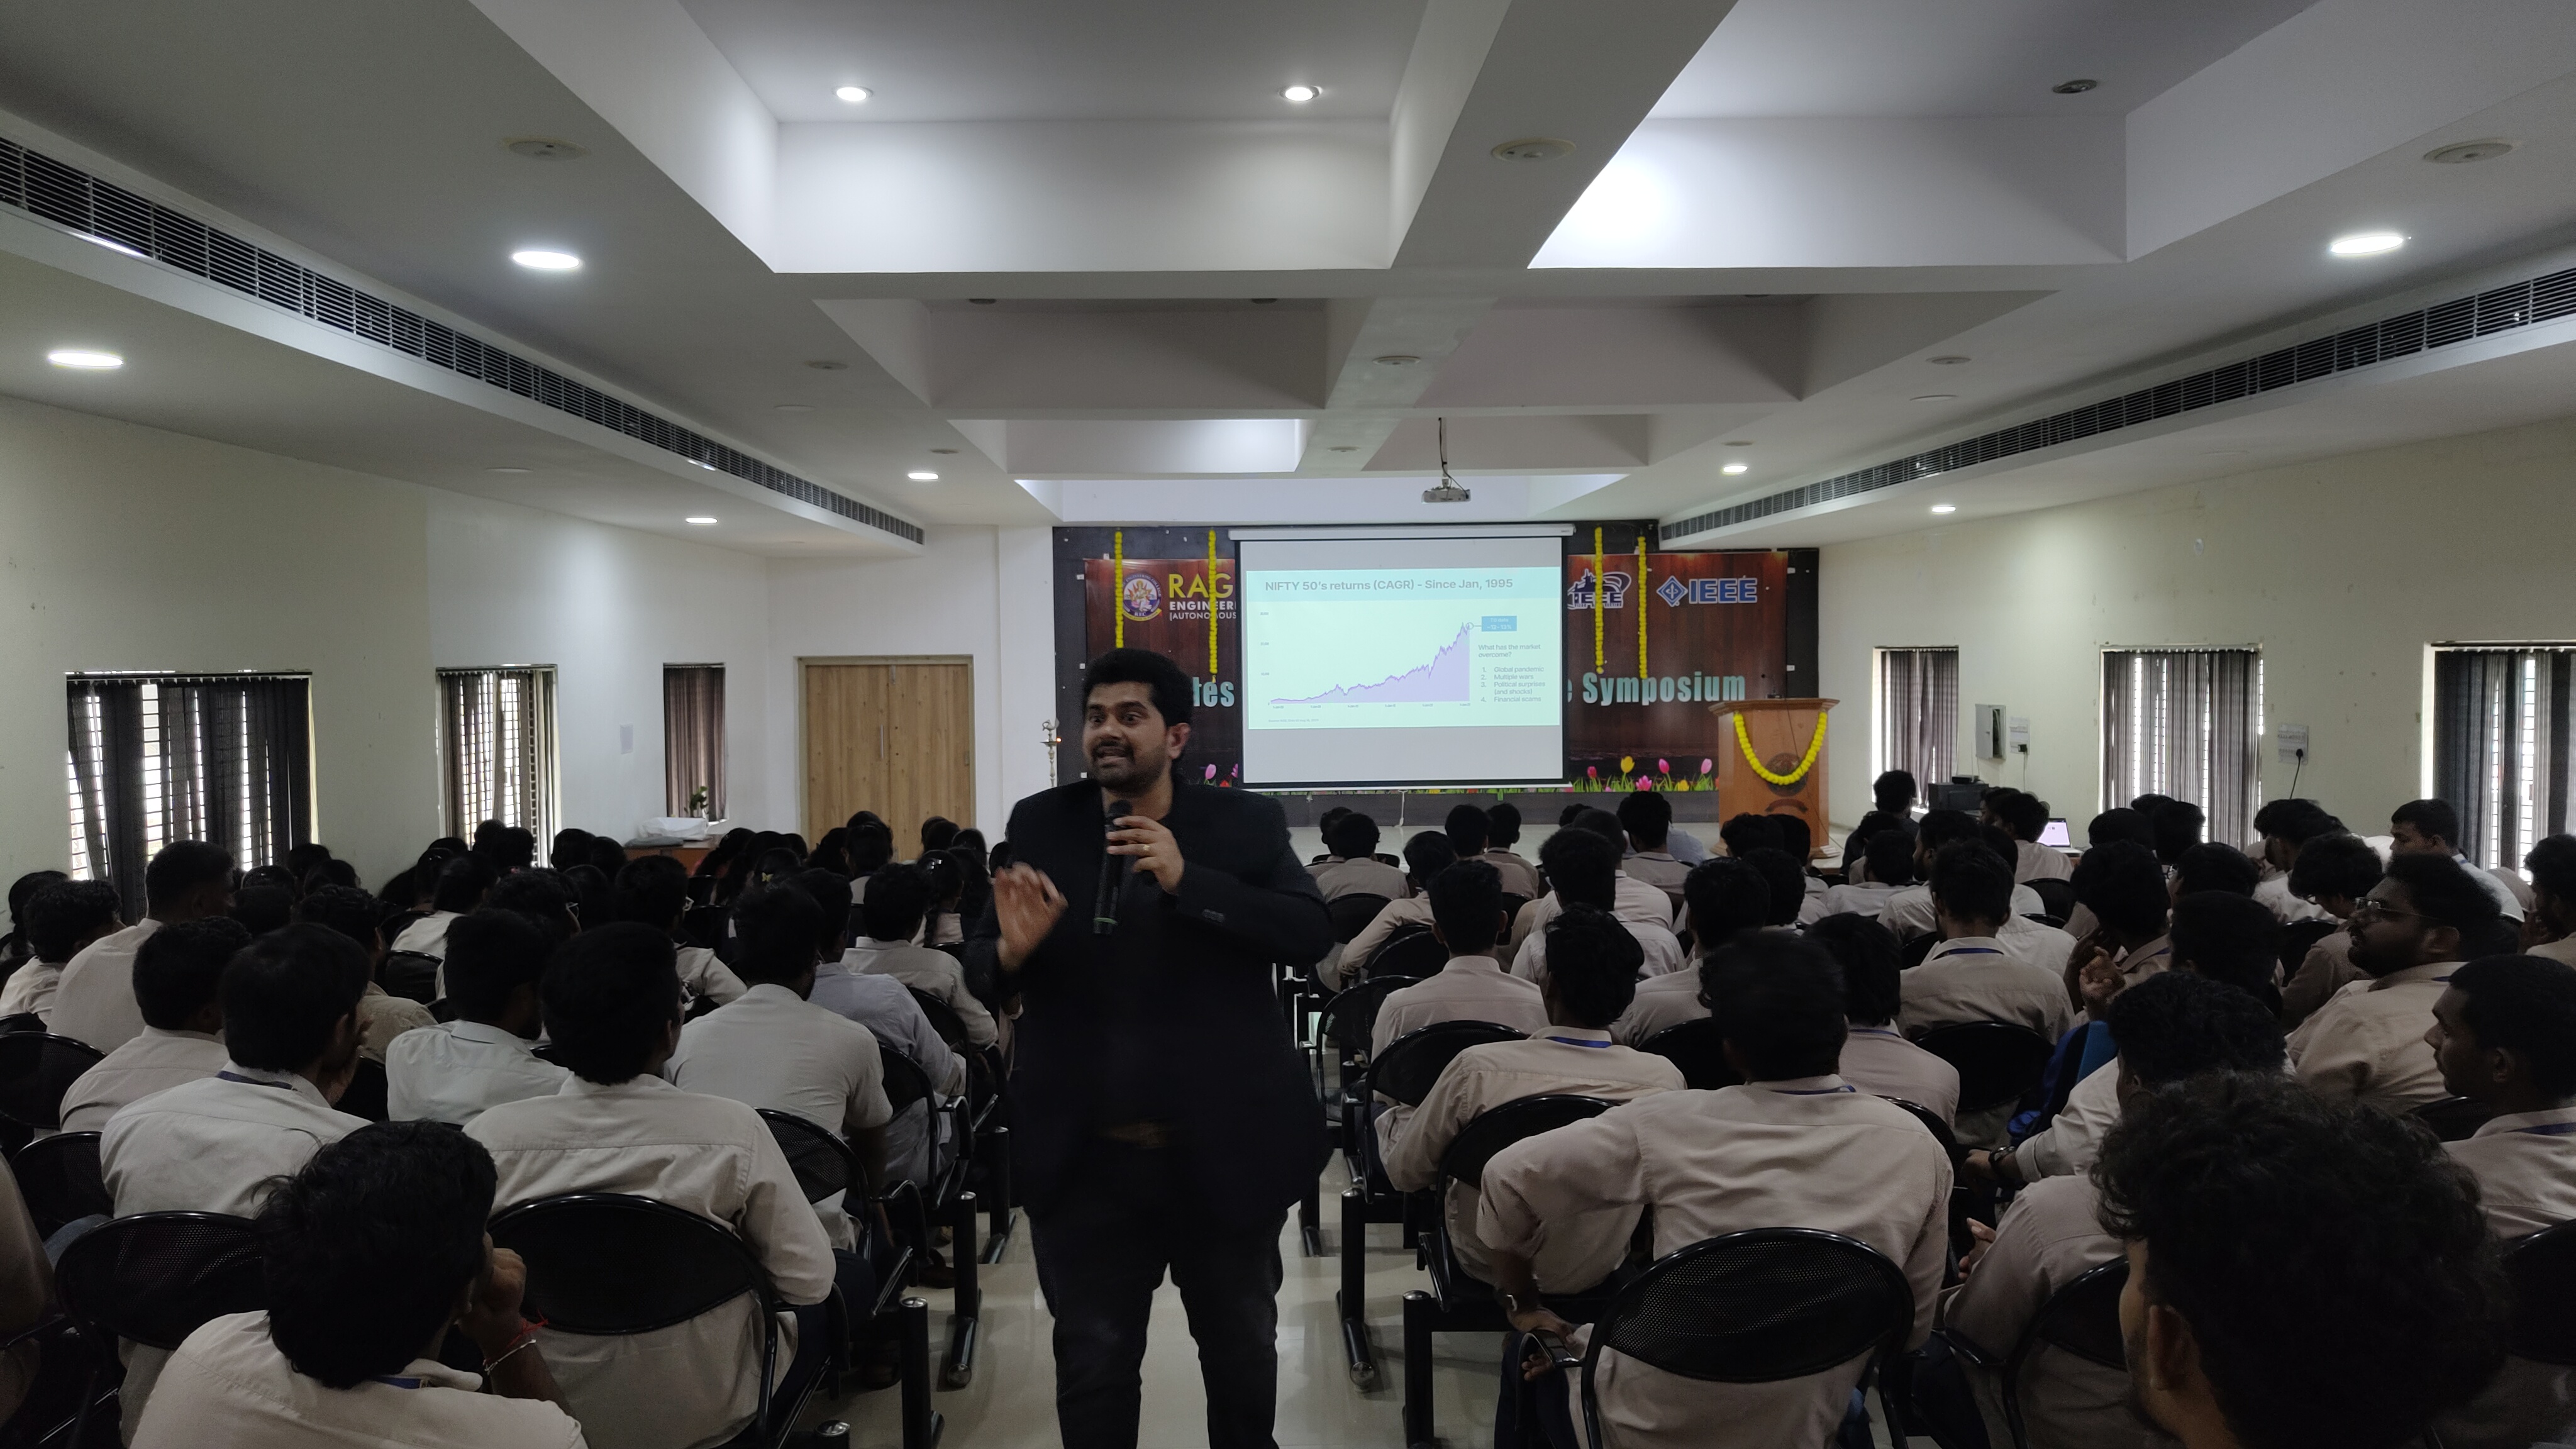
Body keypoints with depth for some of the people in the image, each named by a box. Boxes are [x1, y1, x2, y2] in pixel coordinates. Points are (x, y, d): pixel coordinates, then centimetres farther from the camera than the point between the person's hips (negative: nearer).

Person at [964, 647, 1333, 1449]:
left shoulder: (1247, 822, -4)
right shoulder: (1040, 825, 0)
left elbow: (1313, 933, -16)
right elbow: (979, 972, 2)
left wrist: (1187, 881, -26)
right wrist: (1010, 950, -22)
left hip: (1225, 1149, 0)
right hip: (1086, 1159, 1)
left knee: (1243, 1351, 20)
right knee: (1092, 1367, 14)